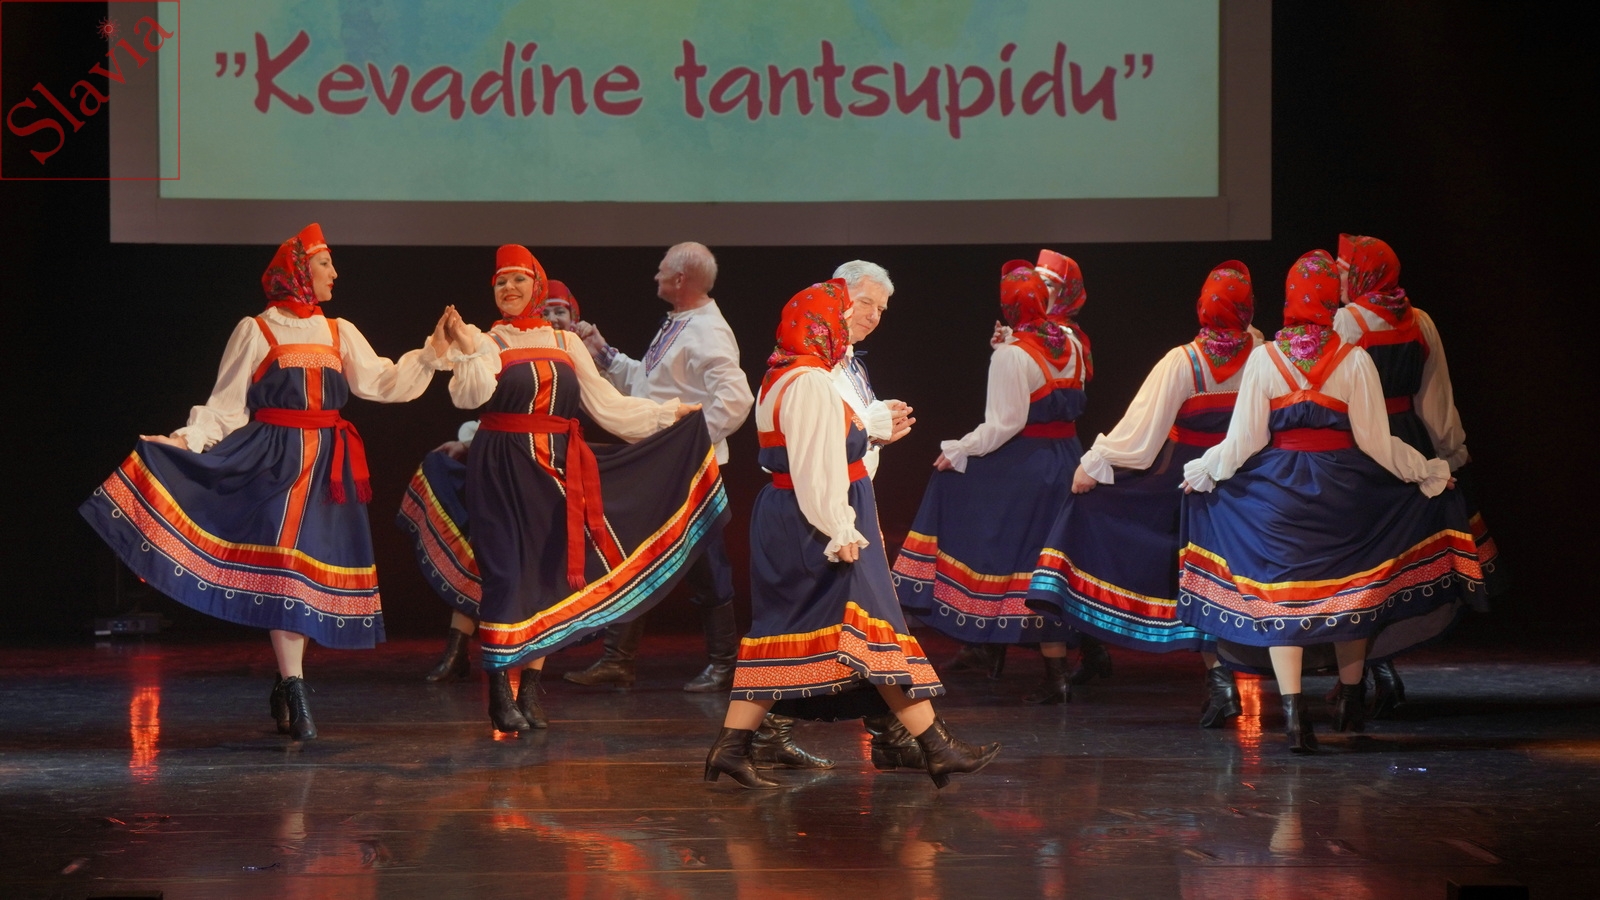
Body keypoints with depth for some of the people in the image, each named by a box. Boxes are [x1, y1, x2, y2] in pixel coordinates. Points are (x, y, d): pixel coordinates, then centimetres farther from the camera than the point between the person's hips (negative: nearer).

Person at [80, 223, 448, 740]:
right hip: (276, 459, -5)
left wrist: (433, 352, 0)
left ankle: (286, 685, 14)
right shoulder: (257, 332, 2)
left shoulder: (339, 333, 15)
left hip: (328, 463, 5)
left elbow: (383, 384, 10)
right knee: (282, 563, -14)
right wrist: (186, 441, -14)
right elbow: (226, 405, -1)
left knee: (318, 569, 3)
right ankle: (295, 691, -16)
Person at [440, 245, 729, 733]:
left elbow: (607, 404, 12)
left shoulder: (565, 343, 13)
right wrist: (466, 350, -32)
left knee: (547, 573, 4)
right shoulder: (486, 343, 2)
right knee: (506, 573, -8)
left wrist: (670, 413, 9)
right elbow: (469, 396, -17)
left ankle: (530, 691, 11)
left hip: (558, 471, 4)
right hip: (503, 470, -4)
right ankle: (500, 693, -3)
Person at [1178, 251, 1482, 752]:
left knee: (1279, 592, 3)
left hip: (1277, 485, 0)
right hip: (1342, 486, 0)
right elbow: (1376, 440, -5)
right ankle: (1351, 701, 26)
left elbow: (1244, 439, -3)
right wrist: (1429, 472, 8)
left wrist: (1203, 472, 13)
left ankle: (1293, 713, -6)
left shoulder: (1264, 358, -4)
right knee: (1349, 588, 17)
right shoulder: (1353, 360, -6)